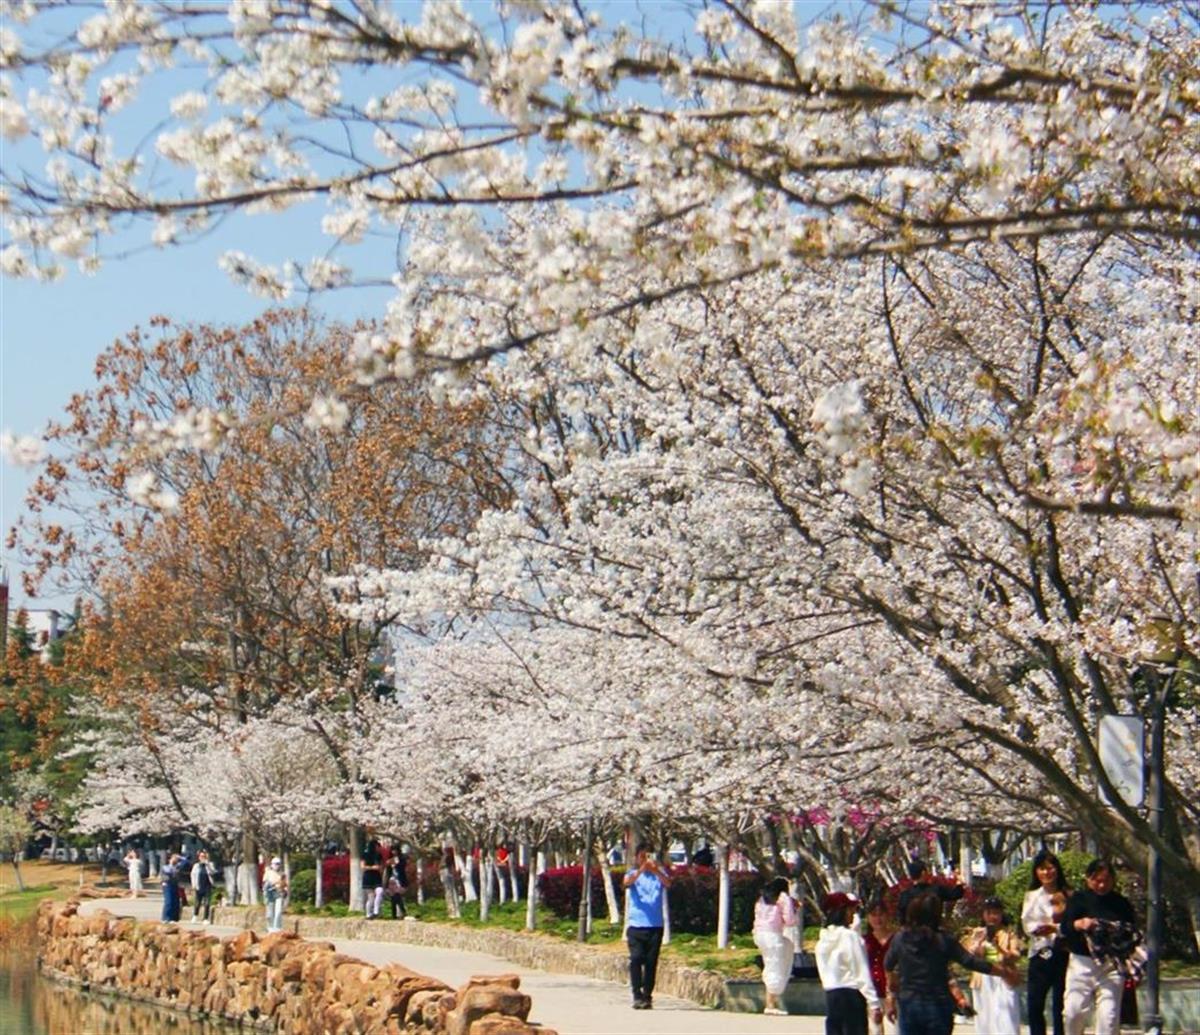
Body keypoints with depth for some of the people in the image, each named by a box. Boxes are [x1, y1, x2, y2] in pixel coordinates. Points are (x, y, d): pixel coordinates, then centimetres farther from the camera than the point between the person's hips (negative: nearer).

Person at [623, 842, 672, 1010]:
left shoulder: (659, 874, 8)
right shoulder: (633, 874, 7)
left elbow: (668, 883, -15)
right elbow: (627, 883, -16)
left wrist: (656, 870, -35)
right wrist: (641, 869, -35)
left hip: (655, 926, 1)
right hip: (636, 925, -1)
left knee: (651, 962, 2)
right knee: (636, 959, -11)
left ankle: (647, 996, 12)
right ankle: (638, 996, -9)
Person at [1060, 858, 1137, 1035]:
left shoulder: (1122, 903, 7)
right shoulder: (1079, 899, 3)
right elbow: (1064, 927, -8)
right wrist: (1080, 924, -29)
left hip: (1112, 965, 0)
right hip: (1082, 962, 0)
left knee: (1109, 1013, -5)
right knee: (1073, 1011, -1)